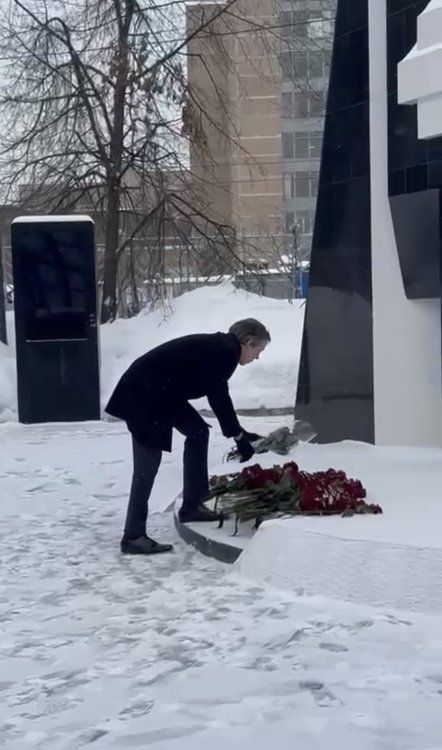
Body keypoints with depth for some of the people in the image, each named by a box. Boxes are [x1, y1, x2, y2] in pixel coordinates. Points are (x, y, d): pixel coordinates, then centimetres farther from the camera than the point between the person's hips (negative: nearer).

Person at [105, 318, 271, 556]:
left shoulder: (218, 348, 15)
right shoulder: (224, 352, -13)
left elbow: (218, 397, 24)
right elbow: (219, 399, -14)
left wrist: (240, 432, 28)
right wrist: (238, 437, -6)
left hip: (161, 393, 11)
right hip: (143, 394, -11)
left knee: (197, 432, 17)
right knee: (147, 465, -11)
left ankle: (191, 506, 23)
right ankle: (133, 536, -8)